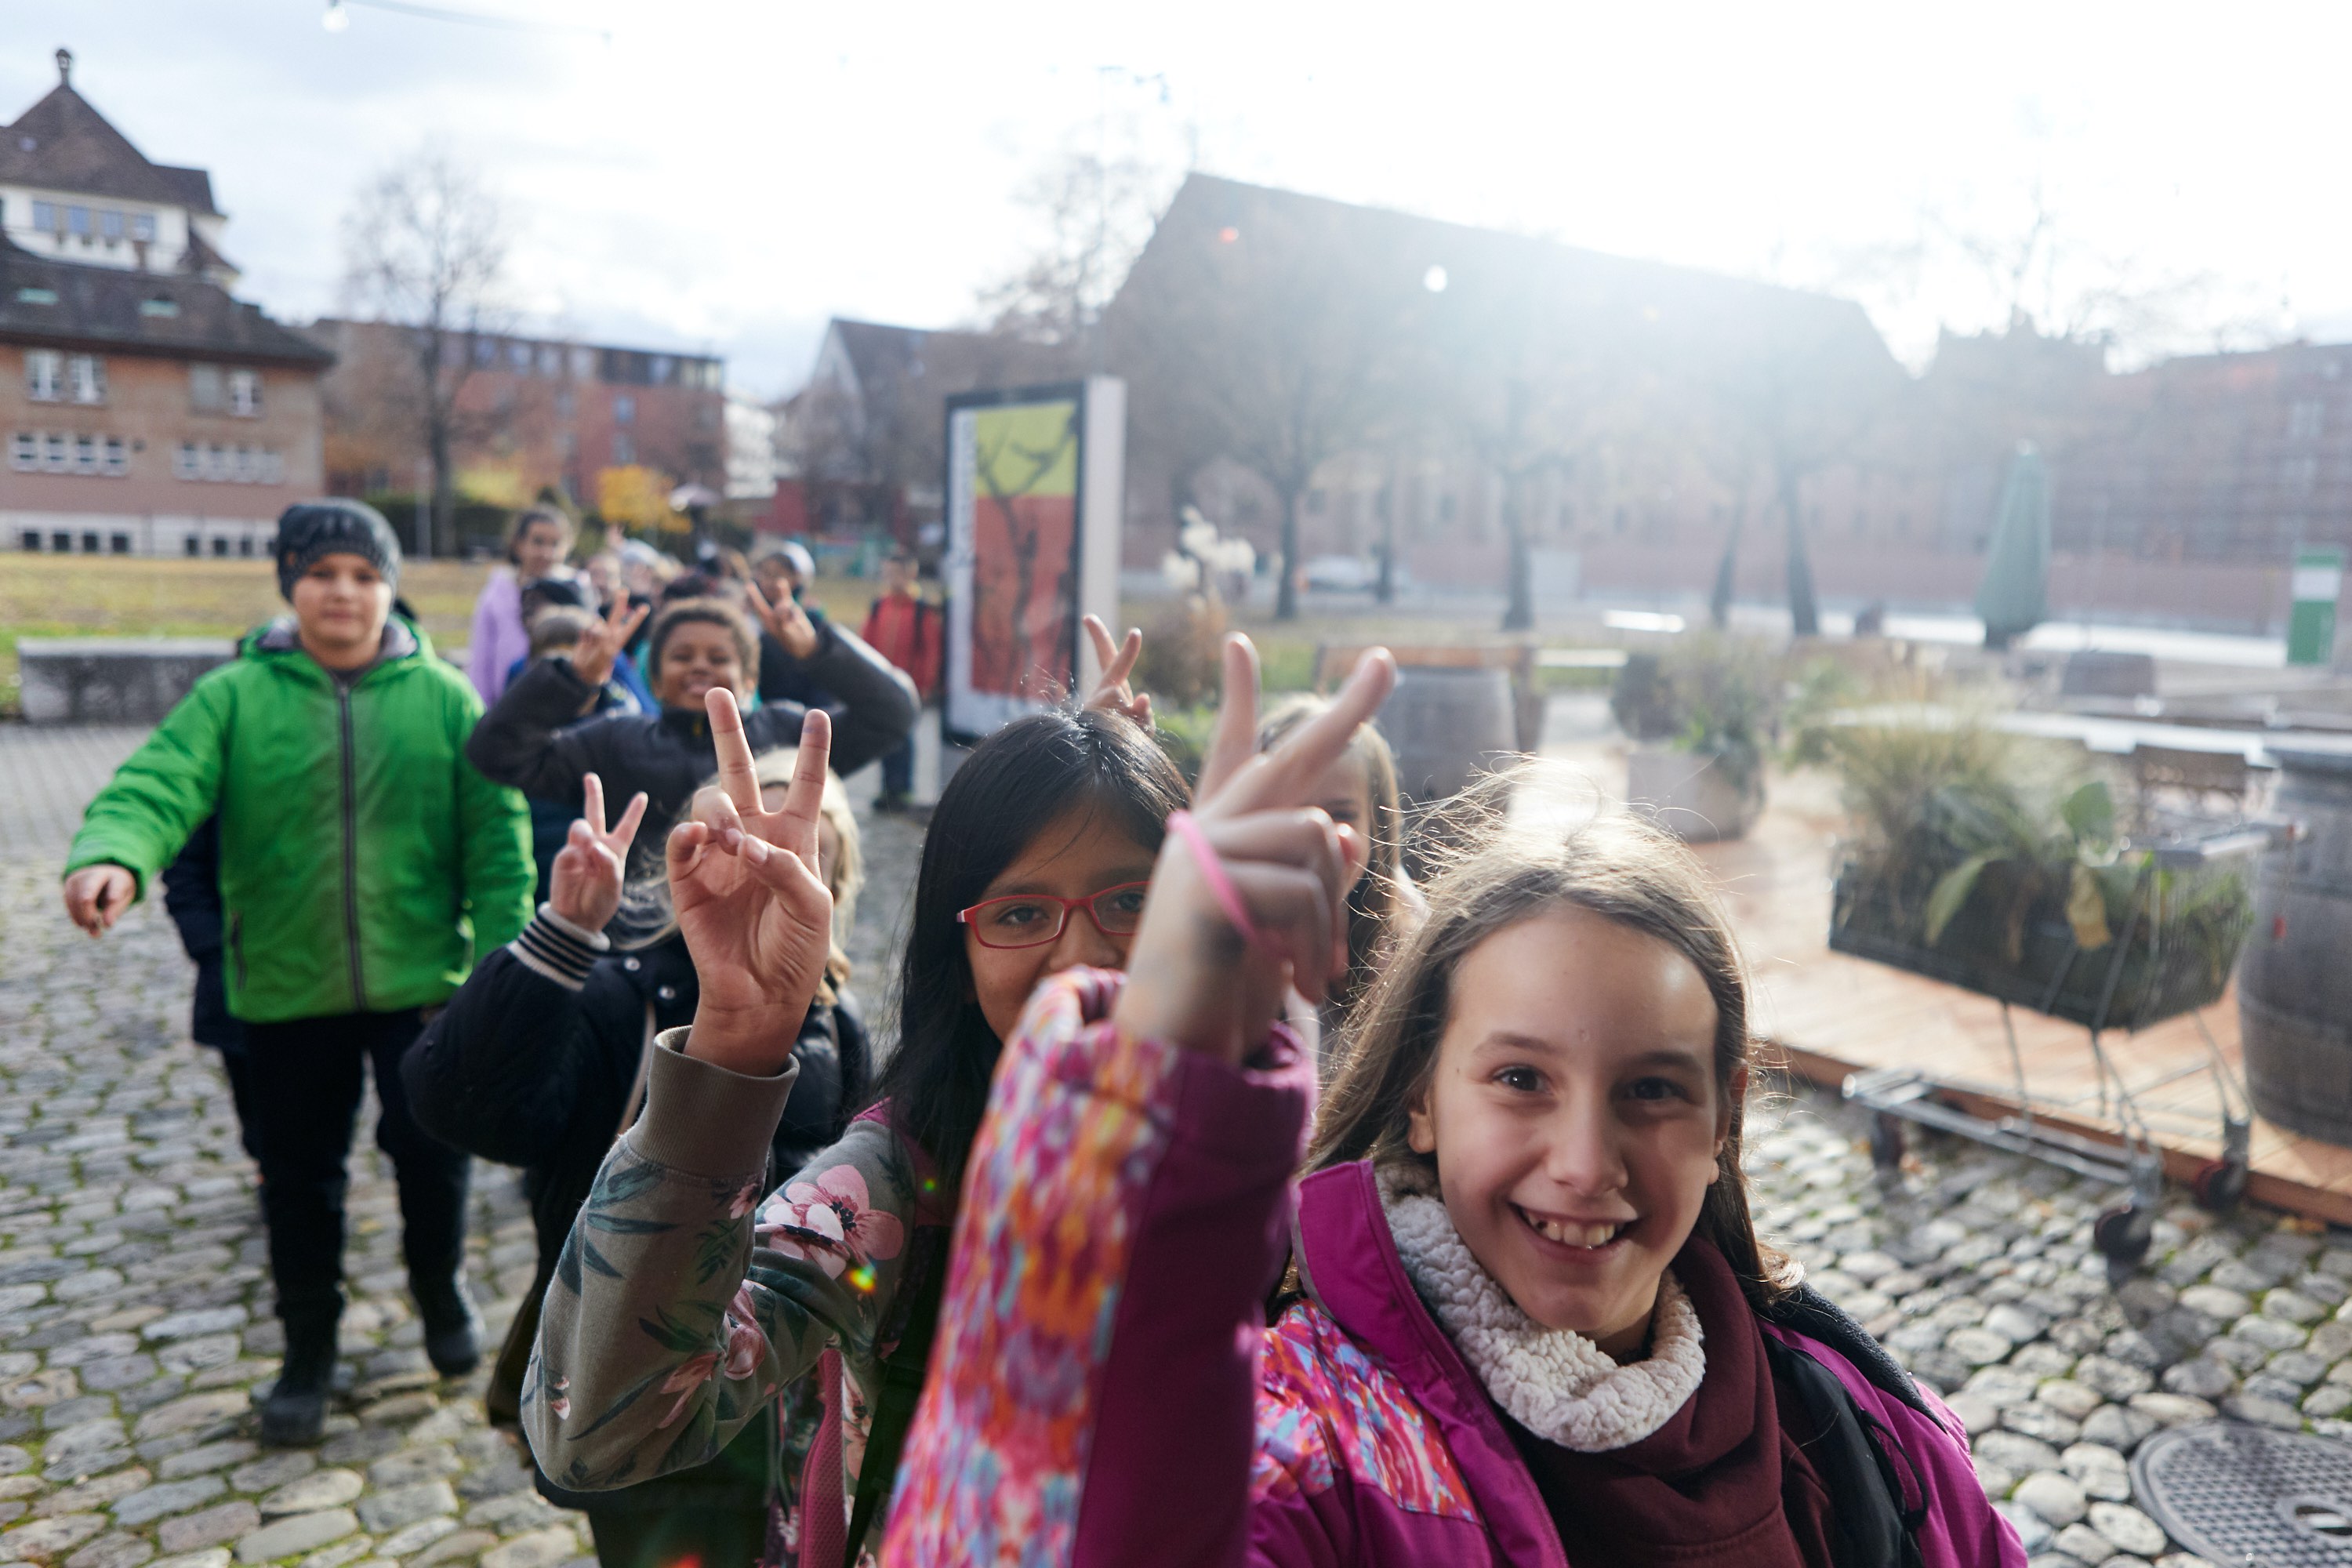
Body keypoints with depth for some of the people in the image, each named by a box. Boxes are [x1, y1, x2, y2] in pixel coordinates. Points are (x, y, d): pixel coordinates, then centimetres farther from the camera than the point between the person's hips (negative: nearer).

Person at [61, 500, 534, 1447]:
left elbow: (498, 837, -5)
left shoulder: (443, 697, -3)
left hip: (420, 979, 0)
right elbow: (160, 782, -18)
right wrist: (113, 854, -40)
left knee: (432, 1152, 9)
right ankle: (309, 1350, 35)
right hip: (287, 988, 1)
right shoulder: (234, 696, -2)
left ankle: (439, 1286, 40)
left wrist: (497, 964, -10)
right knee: (299, 1175, 14)